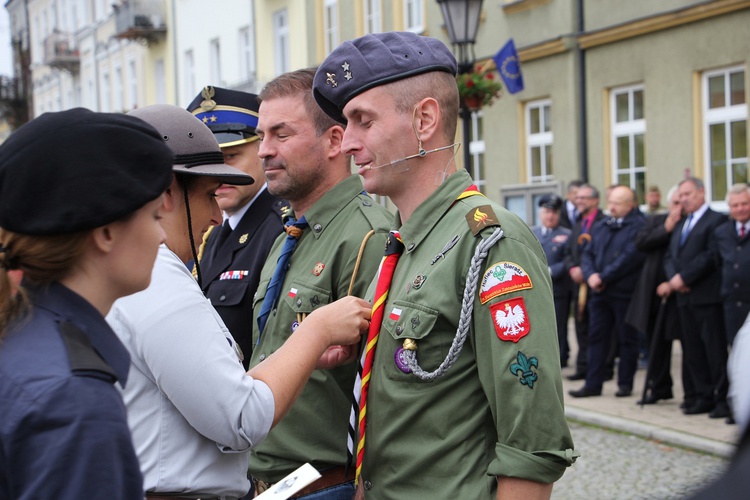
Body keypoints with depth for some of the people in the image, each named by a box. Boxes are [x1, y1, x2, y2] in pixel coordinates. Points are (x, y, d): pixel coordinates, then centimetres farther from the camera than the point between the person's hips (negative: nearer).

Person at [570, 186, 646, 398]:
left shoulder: (639, 226, -7)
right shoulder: (600, 227, 16)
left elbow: (630, 257, -17)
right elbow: (588, 254, 13)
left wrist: (603, 277, -16)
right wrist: (591, 275, -8)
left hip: (625, 293, -6)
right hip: (600, 293, 6)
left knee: (626, 339, 4)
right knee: (597, 337, 6)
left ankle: (625, 384, 13)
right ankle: (593, 384, 9)